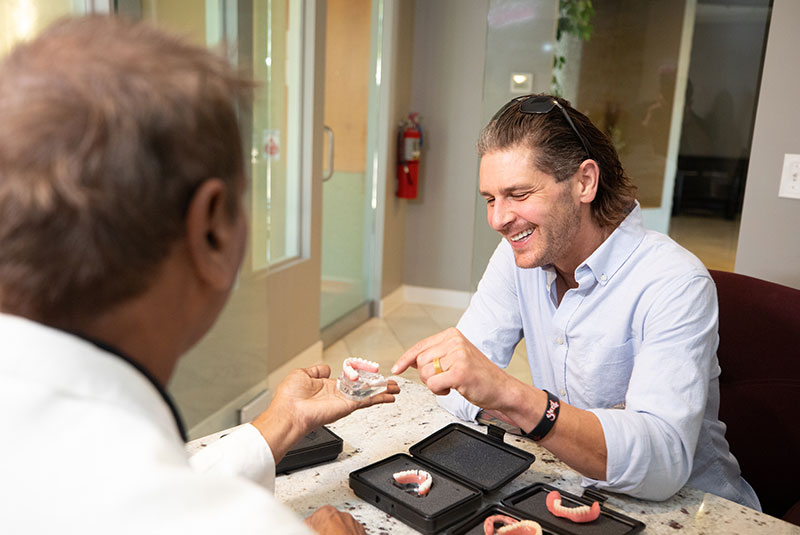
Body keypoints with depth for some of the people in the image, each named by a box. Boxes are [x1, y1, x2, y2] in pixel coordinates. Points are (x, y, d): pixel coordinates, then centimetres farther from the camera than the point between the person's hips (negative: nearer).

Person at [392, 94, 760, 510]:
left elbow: (663, 462, -32)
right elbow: (458, 389, -7)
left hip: (685, 506, -4)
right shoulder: (518, 256, -4)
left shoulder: (674, 284, -21)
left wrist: (510, 395, -44)